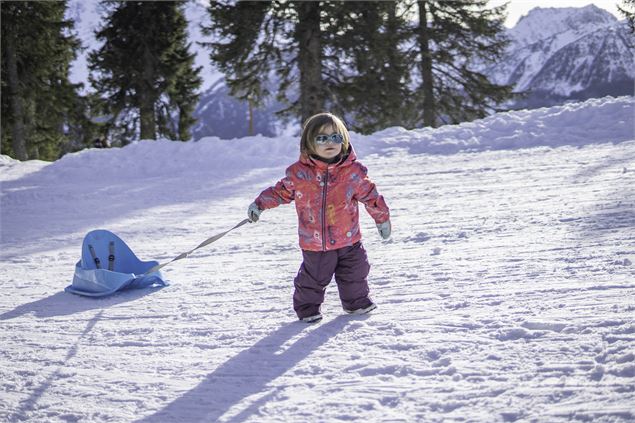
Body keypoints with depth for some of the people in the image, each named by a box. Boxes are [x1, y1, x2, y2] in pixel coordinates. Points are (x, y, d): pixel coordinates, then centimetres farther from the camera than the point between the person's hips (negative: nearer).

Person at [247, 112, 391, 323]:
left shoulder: (353, 171, -7)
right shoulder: (299, 173, -10)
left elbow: (369, 195, 5)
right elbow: (281, 191, 4)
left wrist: (382, 217, 13)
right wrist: (259, 204, -1)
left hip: (349, 239, 2)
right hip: (314, 243, -2)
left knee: (355, 273, 16)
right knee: (313, 277, 7)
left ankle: (357, 301, 39)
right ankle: (308, 306, 30)